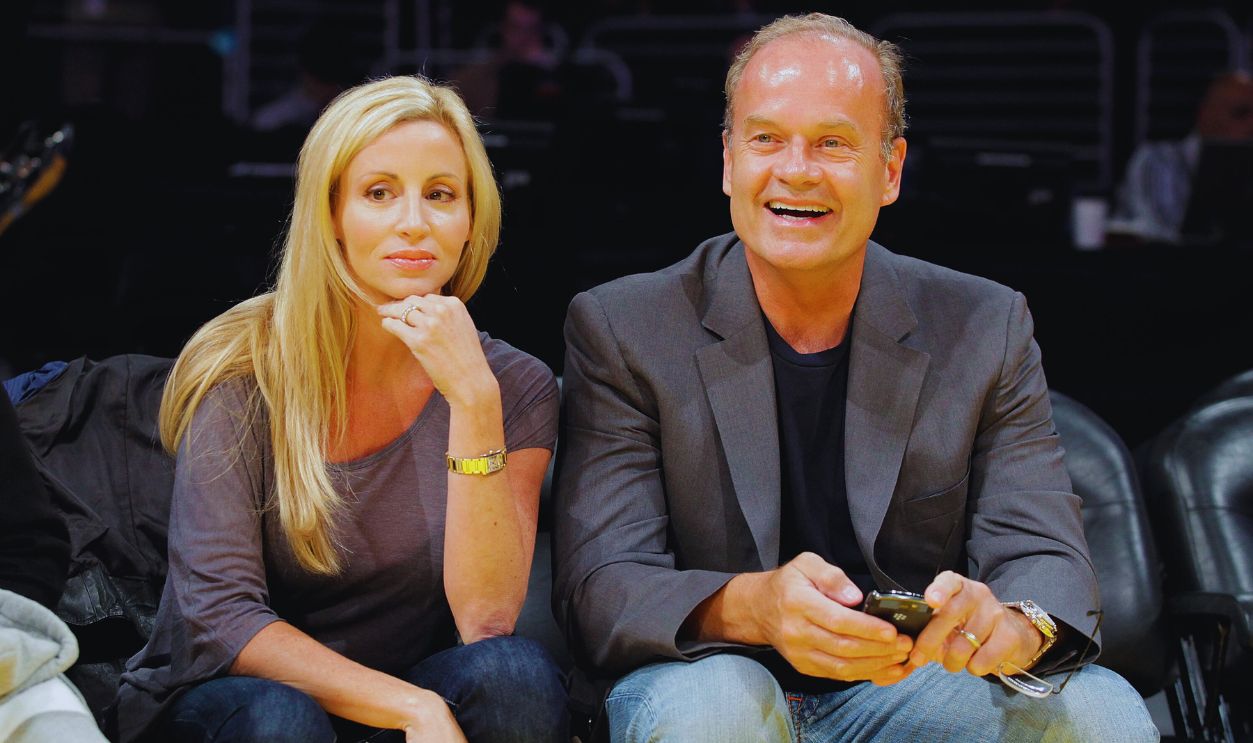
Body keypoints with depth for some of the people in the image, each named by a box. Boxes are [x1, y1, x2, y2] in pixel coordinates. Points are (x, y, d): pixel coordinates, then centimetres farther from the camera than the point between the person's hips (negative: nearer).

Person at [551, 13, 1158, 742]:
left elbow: (1044, 554, -6)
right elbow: (598, 586, -14)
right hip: (711, 676, -2)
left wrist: (1013, 624, -34)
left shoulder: (985, 328, 1)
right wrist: (748, 606, -37)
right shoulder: (620, 330, -6)